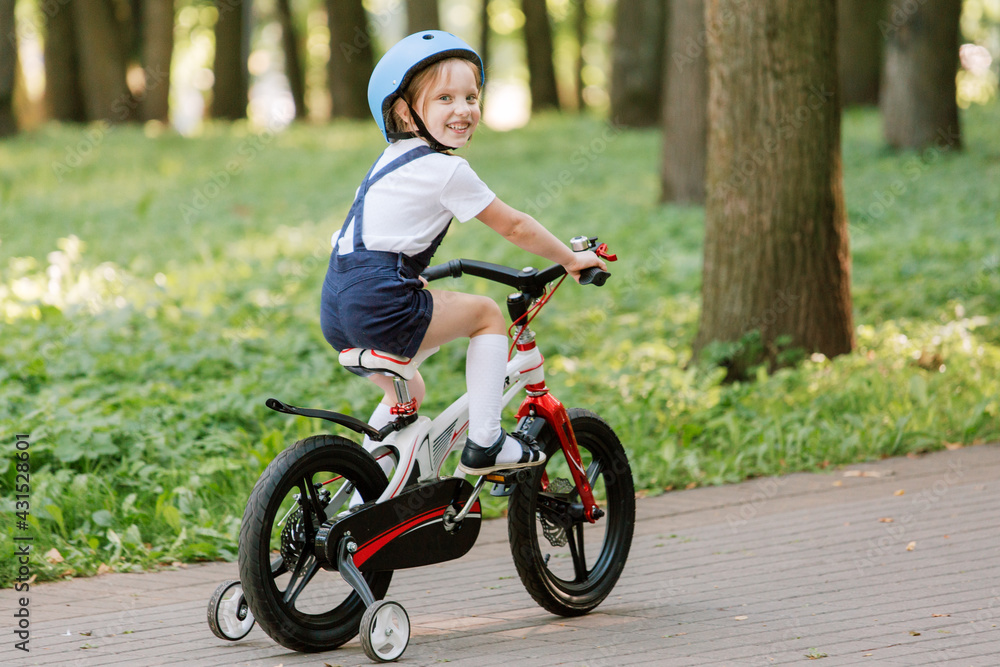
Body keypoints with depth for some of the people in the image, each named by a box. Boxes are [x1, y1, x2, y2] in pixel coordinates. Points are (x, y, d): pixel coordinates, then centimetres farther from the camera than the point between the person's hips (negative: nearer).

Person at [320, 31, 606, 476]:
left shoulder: (393, 158, 21)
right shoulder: (446, 171, -7)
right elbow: (513, 227, 2)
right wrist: (571, 260, 15)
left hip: (337, 311, 9)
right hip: (380, 304, -9)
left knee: (407, 392, 28)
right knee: (486, 314, 8)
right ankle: (485, 443, 4)